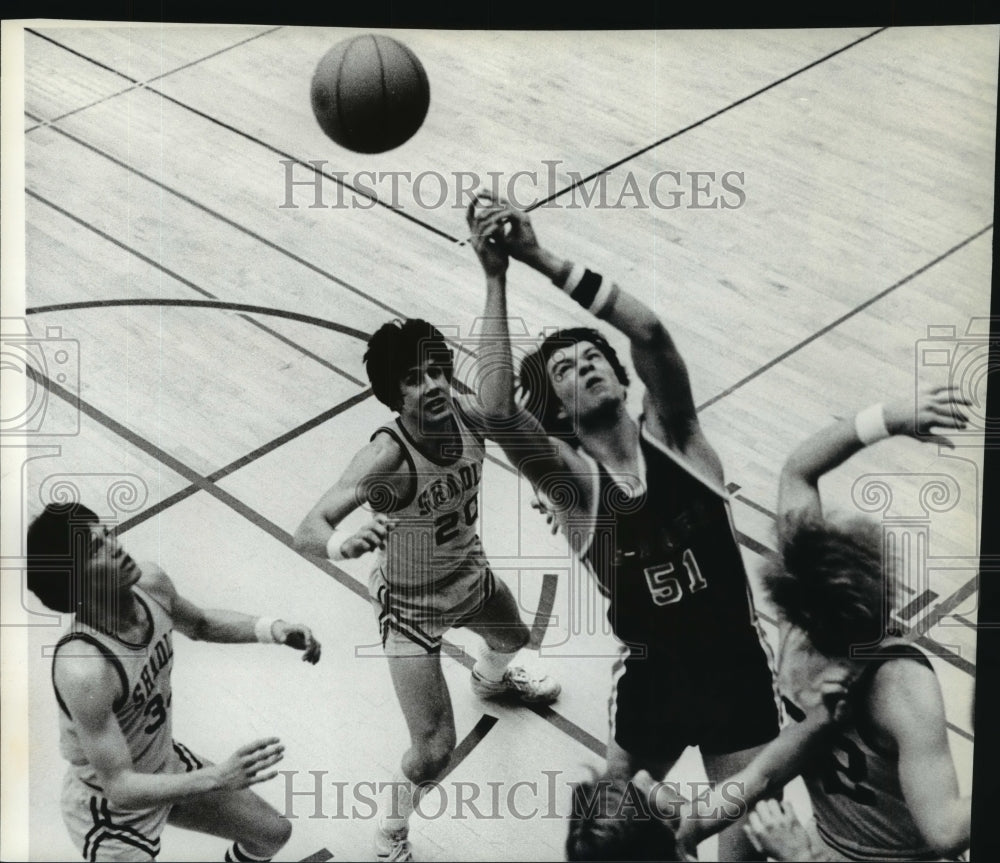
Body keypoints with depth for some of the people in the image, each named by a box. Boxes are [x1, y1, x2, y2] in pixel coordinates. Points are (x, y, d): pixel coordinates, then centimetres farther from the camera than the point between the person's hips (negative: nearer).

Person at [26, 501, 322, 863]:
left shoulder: (151, 584, -17)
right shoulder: (83, 668, -39)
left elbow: (200, 624, 7)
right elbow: (120, 786, -35)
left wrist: (272, 629, -8)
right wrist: (217, 778, -44)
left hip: (167, 767, 8)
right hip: (110, 809, -8)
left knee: (273, 833, 20)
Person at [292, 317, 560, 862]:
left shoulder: (466, 414, -23)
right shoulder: (387, 455, -39)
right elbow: (307, 533, -47)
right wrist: (342, 543, -68)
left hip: (470, 574, 7)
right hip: (412, 607, -6)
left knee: (513, 638, 37)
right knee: (434, 751, -9)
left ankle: (492, 679, 76)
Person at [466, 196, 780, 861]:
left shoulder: (670, 434, -7)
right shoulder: (575, 479, -11)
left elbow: (649, 331, -24)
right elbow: (498, 412, -30)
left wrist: (540, 256, -30)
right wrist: (497, 278, -29)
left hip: (737, 661, 0)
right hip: (652, 673, 0)